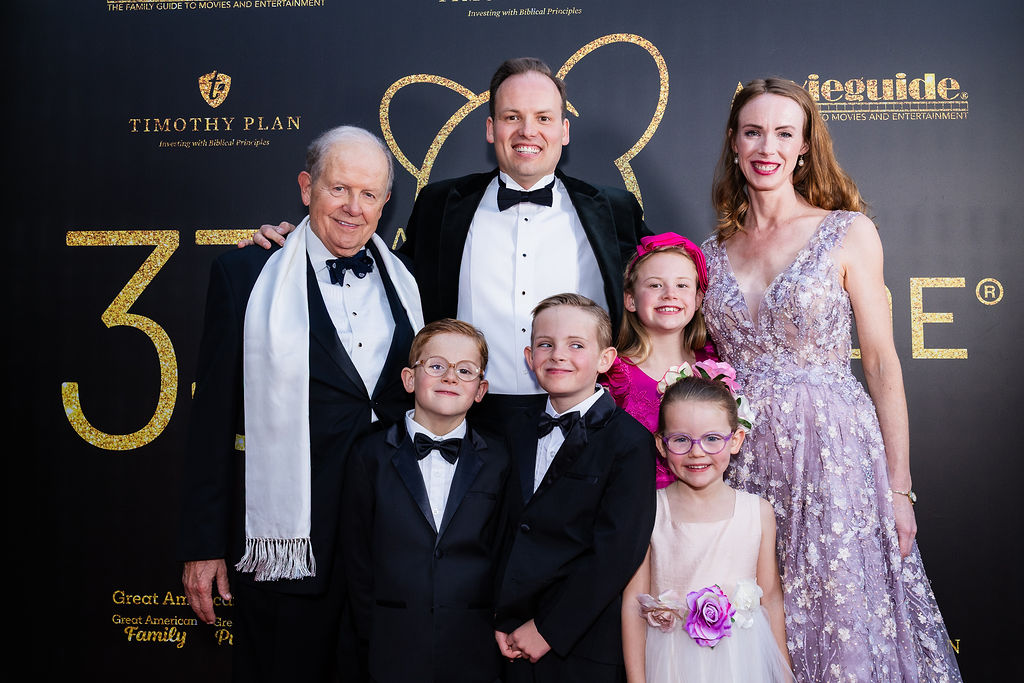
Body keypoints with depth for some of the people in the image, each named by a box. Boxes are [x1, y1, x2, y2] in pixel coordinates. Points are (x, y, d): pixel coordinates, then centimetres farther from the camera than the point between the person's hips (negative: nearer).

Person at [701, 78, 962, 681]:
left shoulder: (848, 232, -1)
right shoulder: (715, 252, 8)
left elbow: (883, 363, -3)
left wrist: (899, 488, -6)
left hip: (834, 451, -3)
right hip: (746, 457, 3)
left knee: (844, 633, 3)